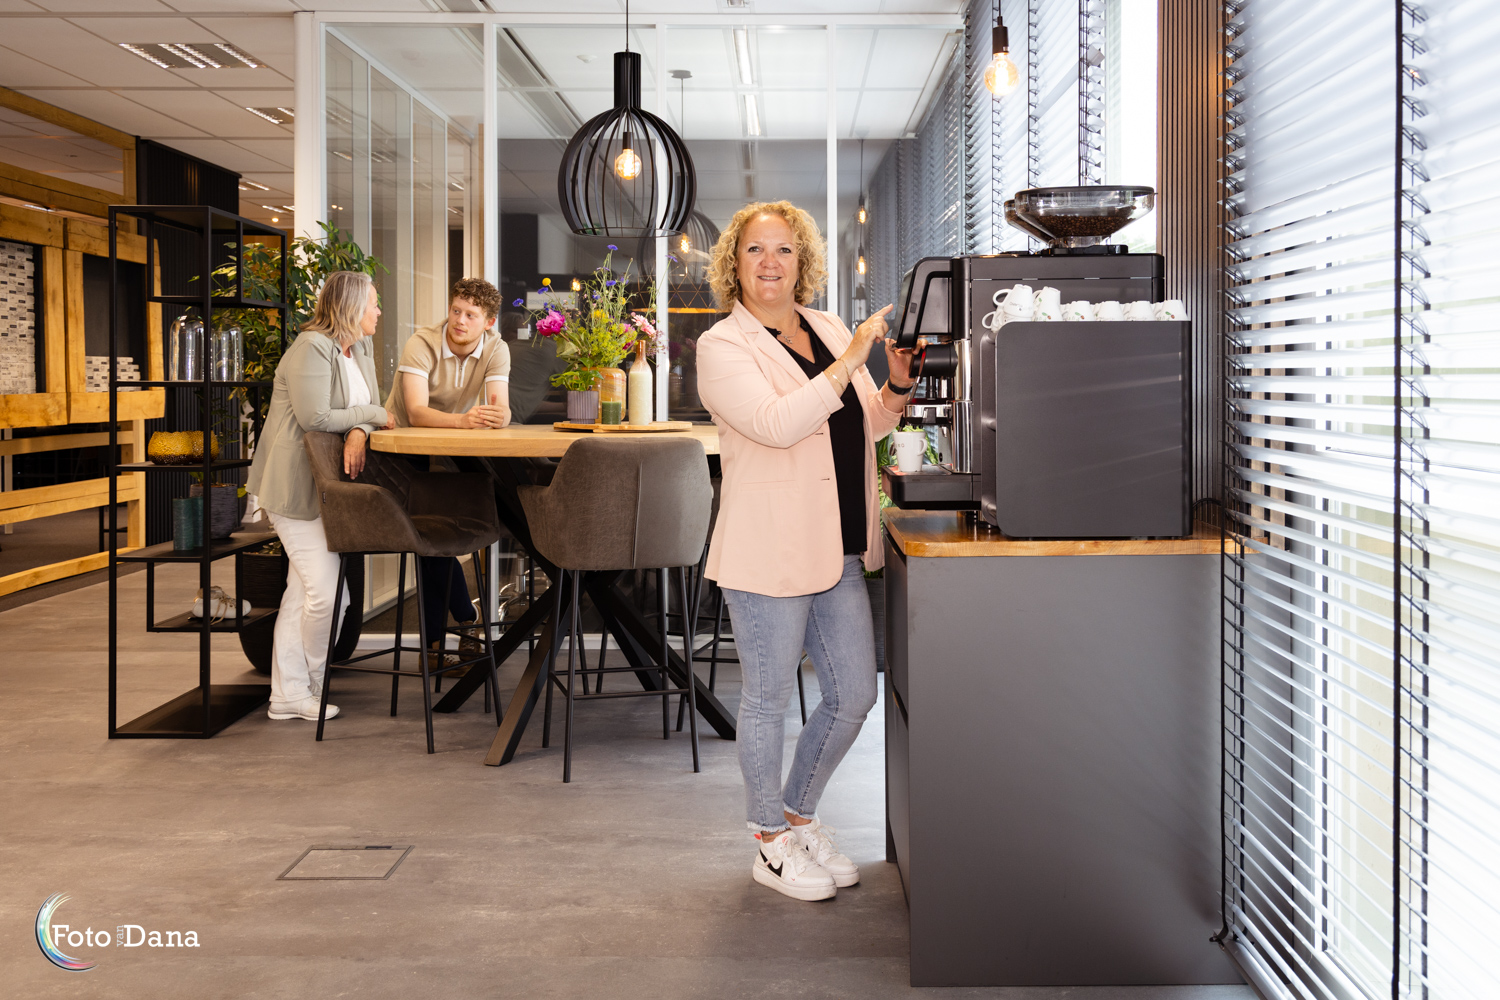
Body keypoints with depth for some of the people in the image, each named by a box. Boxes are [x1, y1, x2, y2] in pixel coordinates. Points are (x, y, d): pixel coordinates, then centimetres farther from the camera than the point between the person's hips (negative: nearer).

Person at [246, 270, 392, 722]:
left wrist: (359, 433, -17)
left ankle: (288, 693, 16)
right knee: (326, 590, -9)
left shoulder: (359, 349, 13)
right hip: (295, 485, -9)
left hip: (328, 483, 9)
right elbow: (315, 418, -23)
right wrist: (373, 415, -12)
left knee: (302, 590, 10)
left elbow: (365, 411, 6)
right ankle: (312, 683, 12)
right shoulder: (312, 348, -16)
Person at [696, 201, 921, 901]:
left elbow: (866, 426, 19)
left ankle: (798, 816, 33)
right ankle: (772, 844, 23)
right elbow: (778, 423, -24)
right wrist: (852, 359, -22)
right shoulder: (722, 346, -8)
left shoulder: (830, 329, 12)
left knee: (853, 695, 12)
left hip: (838, 549, 7)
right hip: (771, 548, -6)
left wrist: (898, 382, 2)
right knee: (770, 700, 6)